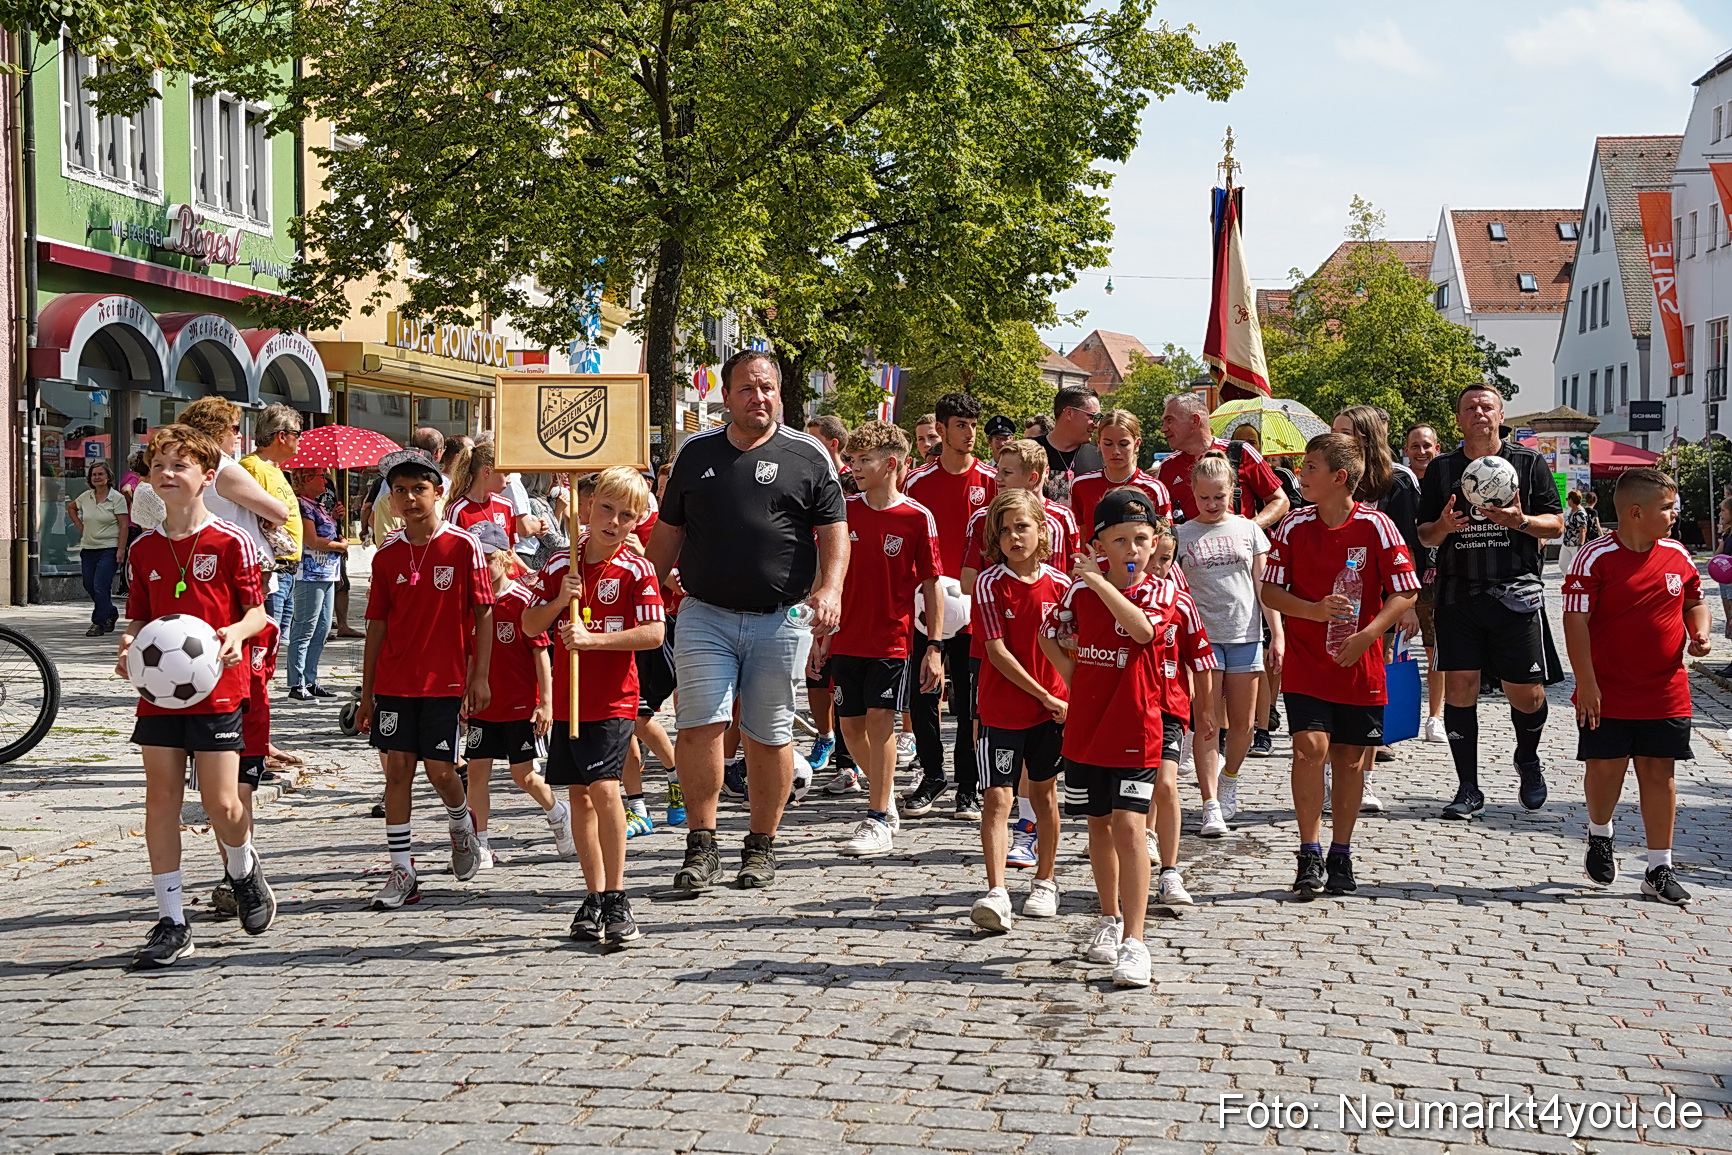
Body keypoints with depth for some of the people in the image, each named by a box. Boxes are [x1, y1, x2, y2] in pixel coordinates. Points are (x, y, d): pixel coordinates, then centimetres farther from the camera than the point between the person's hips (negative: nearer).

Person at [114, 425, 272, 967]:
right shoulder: (144, 548, 8)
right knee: (161, 799, 2)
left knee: (219, 801, -6)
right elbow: (140, 617, 14)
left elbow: (257, 610, -1)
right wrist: (129, 646, -7)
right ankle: (171, 923, 8)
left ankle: (244, 871, 29)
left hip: (217, 687, -4)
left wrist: (237, 632, -22)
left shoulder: (231, 542, -5)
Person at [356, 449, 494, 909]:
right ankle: (402, 872, 7)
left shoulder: (463, 547, -4)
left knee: (440, 769, -3)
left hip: (445, 680, -3)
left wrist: (479, 677, -7)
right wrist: (367, 692, 9)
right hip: (394, 681, 3)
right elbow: (377, 625, 9)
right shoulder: (387, 555, 6)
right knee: (397, 768, 1)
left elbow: (483, 613, -2)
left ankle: (462, 825, 31)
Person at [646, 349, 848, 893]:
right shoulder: (695, 452, 11)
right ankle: (701, 844, 0)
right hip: (704, 613, 1)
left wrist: (829, 588, -14)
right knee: (700, 724, -10)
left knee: (770, 735, 5)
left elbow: (834, 532, 2)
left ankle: (761, 846, 19)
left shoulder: (808, 456, 4)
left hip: (781, 618, -1)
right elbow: (667, 532, 18)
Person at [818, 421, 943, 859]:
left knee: (880, 722, -7)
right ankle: (885, 797, 31)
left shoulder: (917, 518, -8)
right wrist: (820, 634, 9)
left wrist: (934, 649, -8)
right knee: (851, 726, 8)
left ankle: (878, 822, -1)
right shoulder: (845, 510, 3)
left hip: (891, 638, -4)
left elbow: (932, 586, -5)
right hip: (846, 638, 4)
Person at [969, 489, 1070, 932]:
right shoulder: (990, 583, -8)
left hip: (1053, 706, 3)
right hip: (1002, 707, -3)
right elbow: (997, 652, -12)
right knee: (997, 797, -8)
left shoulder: (1060, 584, 0)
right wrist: (1045, 697, -12)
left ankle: (1045, 882, 27)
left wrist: (1071, 698, -3)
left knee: (1044, 795, 13)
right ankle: (996, 894, -11)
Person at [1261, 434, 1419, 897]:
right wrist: (1314, 611, -16)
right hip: (1306, 664, 1)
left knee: (1351, 760, 7)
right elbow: (1271, 591, 2)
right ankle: (1310, 856, -3)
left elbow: (1405, 593, -4)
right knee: (1310, 747, -13)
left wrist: (1365, 636, -16)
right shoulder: (1294, 525, -1)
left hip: (1359, 664, 0)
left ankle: (1340, 855, 21)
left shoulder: (1376, 526, -7)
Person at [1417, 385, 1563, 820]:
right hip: (1458, 592, 2)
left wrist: (1520, 521, -13)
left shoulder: (1528, 463, 6)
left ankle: (1528, 759, 30)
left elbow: (1556, 523, 6)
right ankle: (1468, 788, 7)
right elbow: (1424, 535, 13)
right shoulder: (1442, 469, 11)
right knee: (1459, 686, -3)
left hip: (1516, 592, -1)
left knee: (1527, 693, -2)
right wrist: (1443, 526, -10)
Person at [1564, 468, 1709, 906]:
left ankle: (1659, 869, 12)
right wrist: (1586, 683, -16)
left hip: (1666, 692, 4)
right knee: (1606, 767, 2)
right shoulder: (1595, 558, -12)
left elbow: (1695, 602, 18)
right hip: (1608, 691, -4)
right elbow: (1575, 620, -13)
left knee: (1659, 773, 5)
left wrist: (1700, 633, -4)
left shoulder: (1678, 555, 3)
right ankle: (1599, 836, 33)